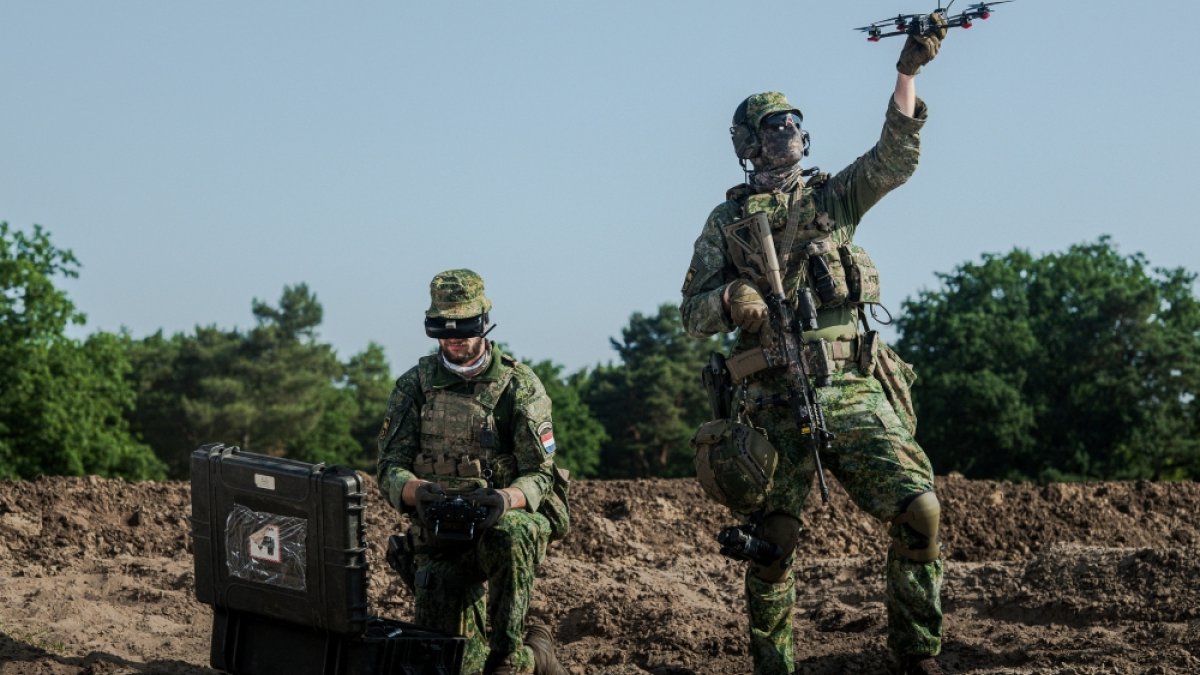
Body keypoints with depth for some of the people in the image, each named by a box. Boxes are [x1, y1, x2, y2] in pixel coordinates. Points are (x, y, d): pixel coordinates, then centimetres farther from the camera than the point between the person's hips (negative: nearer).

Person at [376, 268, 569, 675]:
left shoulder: (520, 386, -4)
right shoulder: (415, 386, 3)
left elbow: (539, 475, -7)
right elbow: (390, 468, -2)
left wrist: (506, 498, -31)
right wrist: (417, 491, -27)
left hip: (506, 521, -2)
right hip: (437, 537, 2)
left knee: (509, 536, -40)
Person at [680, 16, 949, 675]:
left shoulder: (833, 196, 15)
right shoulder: (727, 221, 11)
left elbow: (895, 159, 0)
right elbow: (693, 313, 10)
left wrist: (908, 71, -10)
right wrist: (731, 298, -13)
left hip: (856, 390, 1)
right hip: (778, 404, -1)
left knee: (918, 510, -11)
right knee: (772, 544, 1)